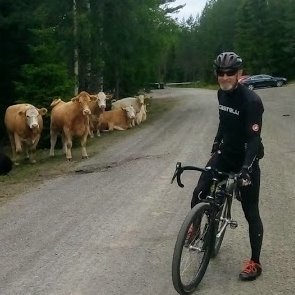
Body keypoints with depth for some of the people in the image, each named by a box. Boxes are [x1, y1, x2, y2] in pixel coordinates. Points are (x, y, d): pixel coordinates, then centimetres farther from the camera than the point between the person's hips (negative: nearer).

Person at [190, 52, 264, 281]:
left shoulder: (251, 100, -23)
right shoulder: (222, 93, 0)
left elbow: (254, 139, -28)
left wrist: (246, 168, -38)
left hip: (246, 159, -6)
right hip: (225, 153, 6)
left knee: (251, 212, 2)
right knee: (199, 193, -7)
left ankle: (255, 262, 15)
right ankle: (195, 227, 23)